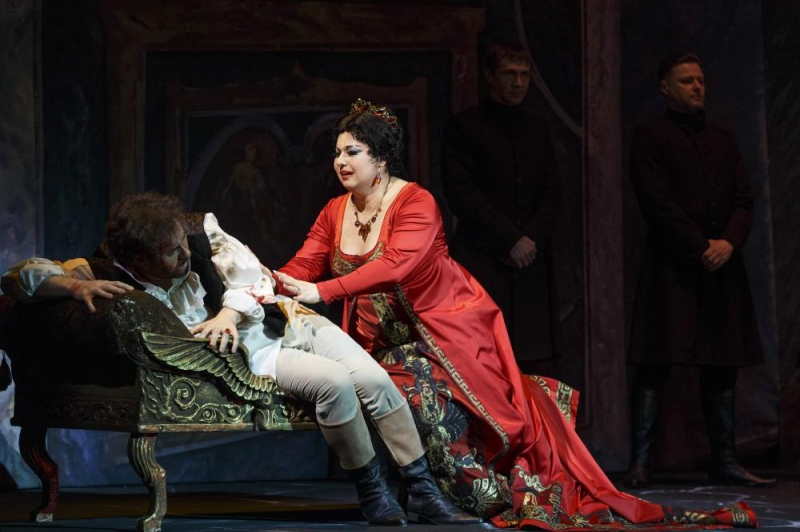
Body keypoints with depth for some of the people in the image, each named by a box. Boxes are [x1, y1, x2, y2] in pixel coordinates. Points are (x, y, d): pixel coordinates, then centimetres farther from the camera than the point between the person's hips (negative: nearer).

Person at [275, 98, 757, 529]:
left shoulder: (415, 203, -15)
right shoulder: (335, 214, 7)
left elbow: (395, 266, -30)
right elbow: (302, 268, 1)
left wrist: (322, 291, -37)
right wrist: (268, 285, -21)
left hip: (446, 331, -6)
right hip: (383, 343, 6)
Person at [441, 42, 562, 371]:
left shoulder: (538, 130, 20)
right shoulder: (464, 127, 3)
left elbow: (552, 196, 15)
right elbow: (462, 194, -5)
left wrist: (532, 239, -3)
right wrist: (511, 240, -10)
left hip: (530, 265, 5)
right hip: (481, 263, -5)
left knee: (525, 363, -1)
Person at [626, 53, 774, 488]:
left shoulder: (723, 141, 19)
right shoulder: (651, 138, 3)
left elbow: (743, 202, 12)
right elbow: (658, 203, -7)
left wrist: (728, 242, -8)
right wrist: (700, 248, -13)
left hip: (721, 265, 6)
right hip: (672, 265, -5)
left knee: (722, 366, 5)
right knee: (655, 365, -8)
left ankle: (724, 460, 9)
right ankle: (640, 463, -9)